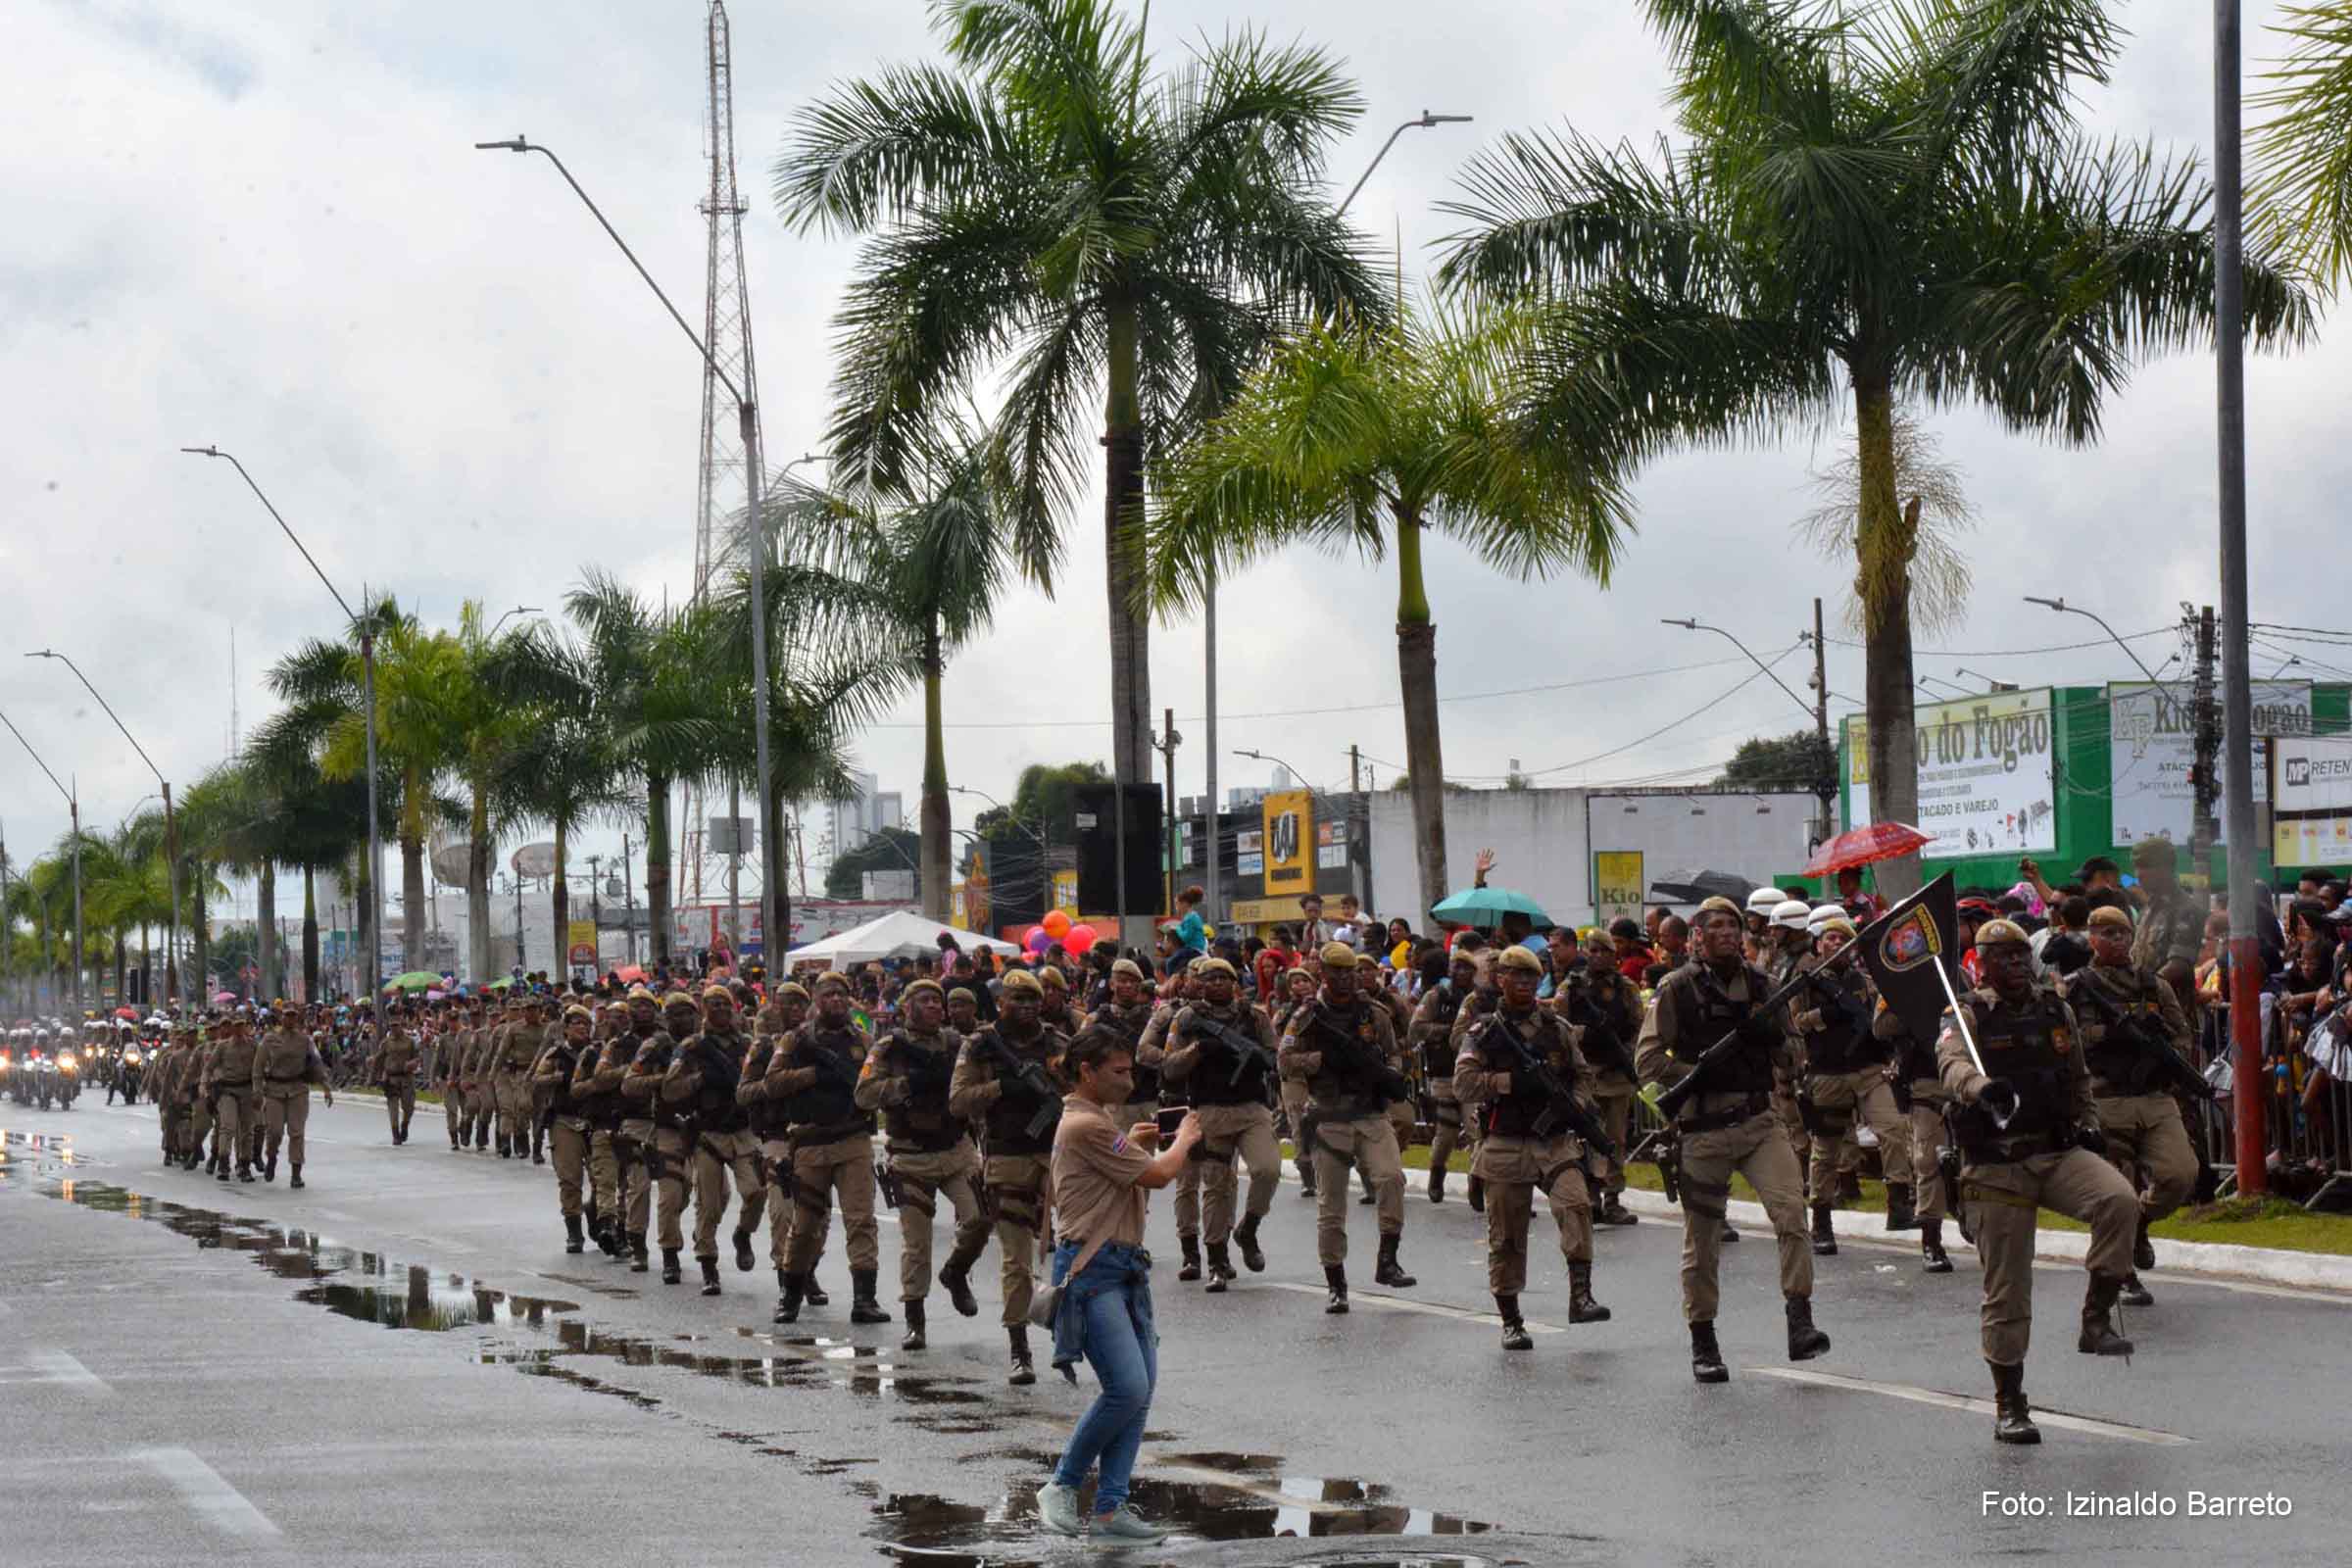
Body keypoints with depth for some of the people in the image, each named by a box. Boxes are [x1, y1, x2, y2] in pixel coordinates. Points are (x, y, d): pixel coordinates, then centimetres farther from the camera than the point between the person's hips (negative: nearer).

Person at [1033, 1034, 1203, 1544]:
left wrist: (1136, 1145, 16)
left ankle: (1109, 1508, 5)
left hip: (1124, 1268, 11)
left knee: (1140, 1391, 4)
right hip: (1092, 1268, -11)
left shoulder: (1094, 1121, 20)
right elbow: (1158, 1174, -13)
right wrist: (1183, 1139, 5)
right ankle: (1062, 1486, -1)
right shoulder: (1086, 1126, -14)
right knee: (1127, 1388, -17)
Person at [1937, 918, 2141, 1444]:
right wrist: (1983, 1088, -46)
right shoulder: (1967, 1016, -2)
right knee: (2006, 1291, -1)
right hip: (1997, 1167, -3)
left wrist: (2089, 1126, 9)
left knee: (2119, 1200, -28)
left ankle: (2097, 1318, -15)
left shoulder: (2057, 1011, 13)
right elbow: (1952, 1066, -24)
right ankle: (2009, 1406, 12)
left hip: (2060, 1151, 3)